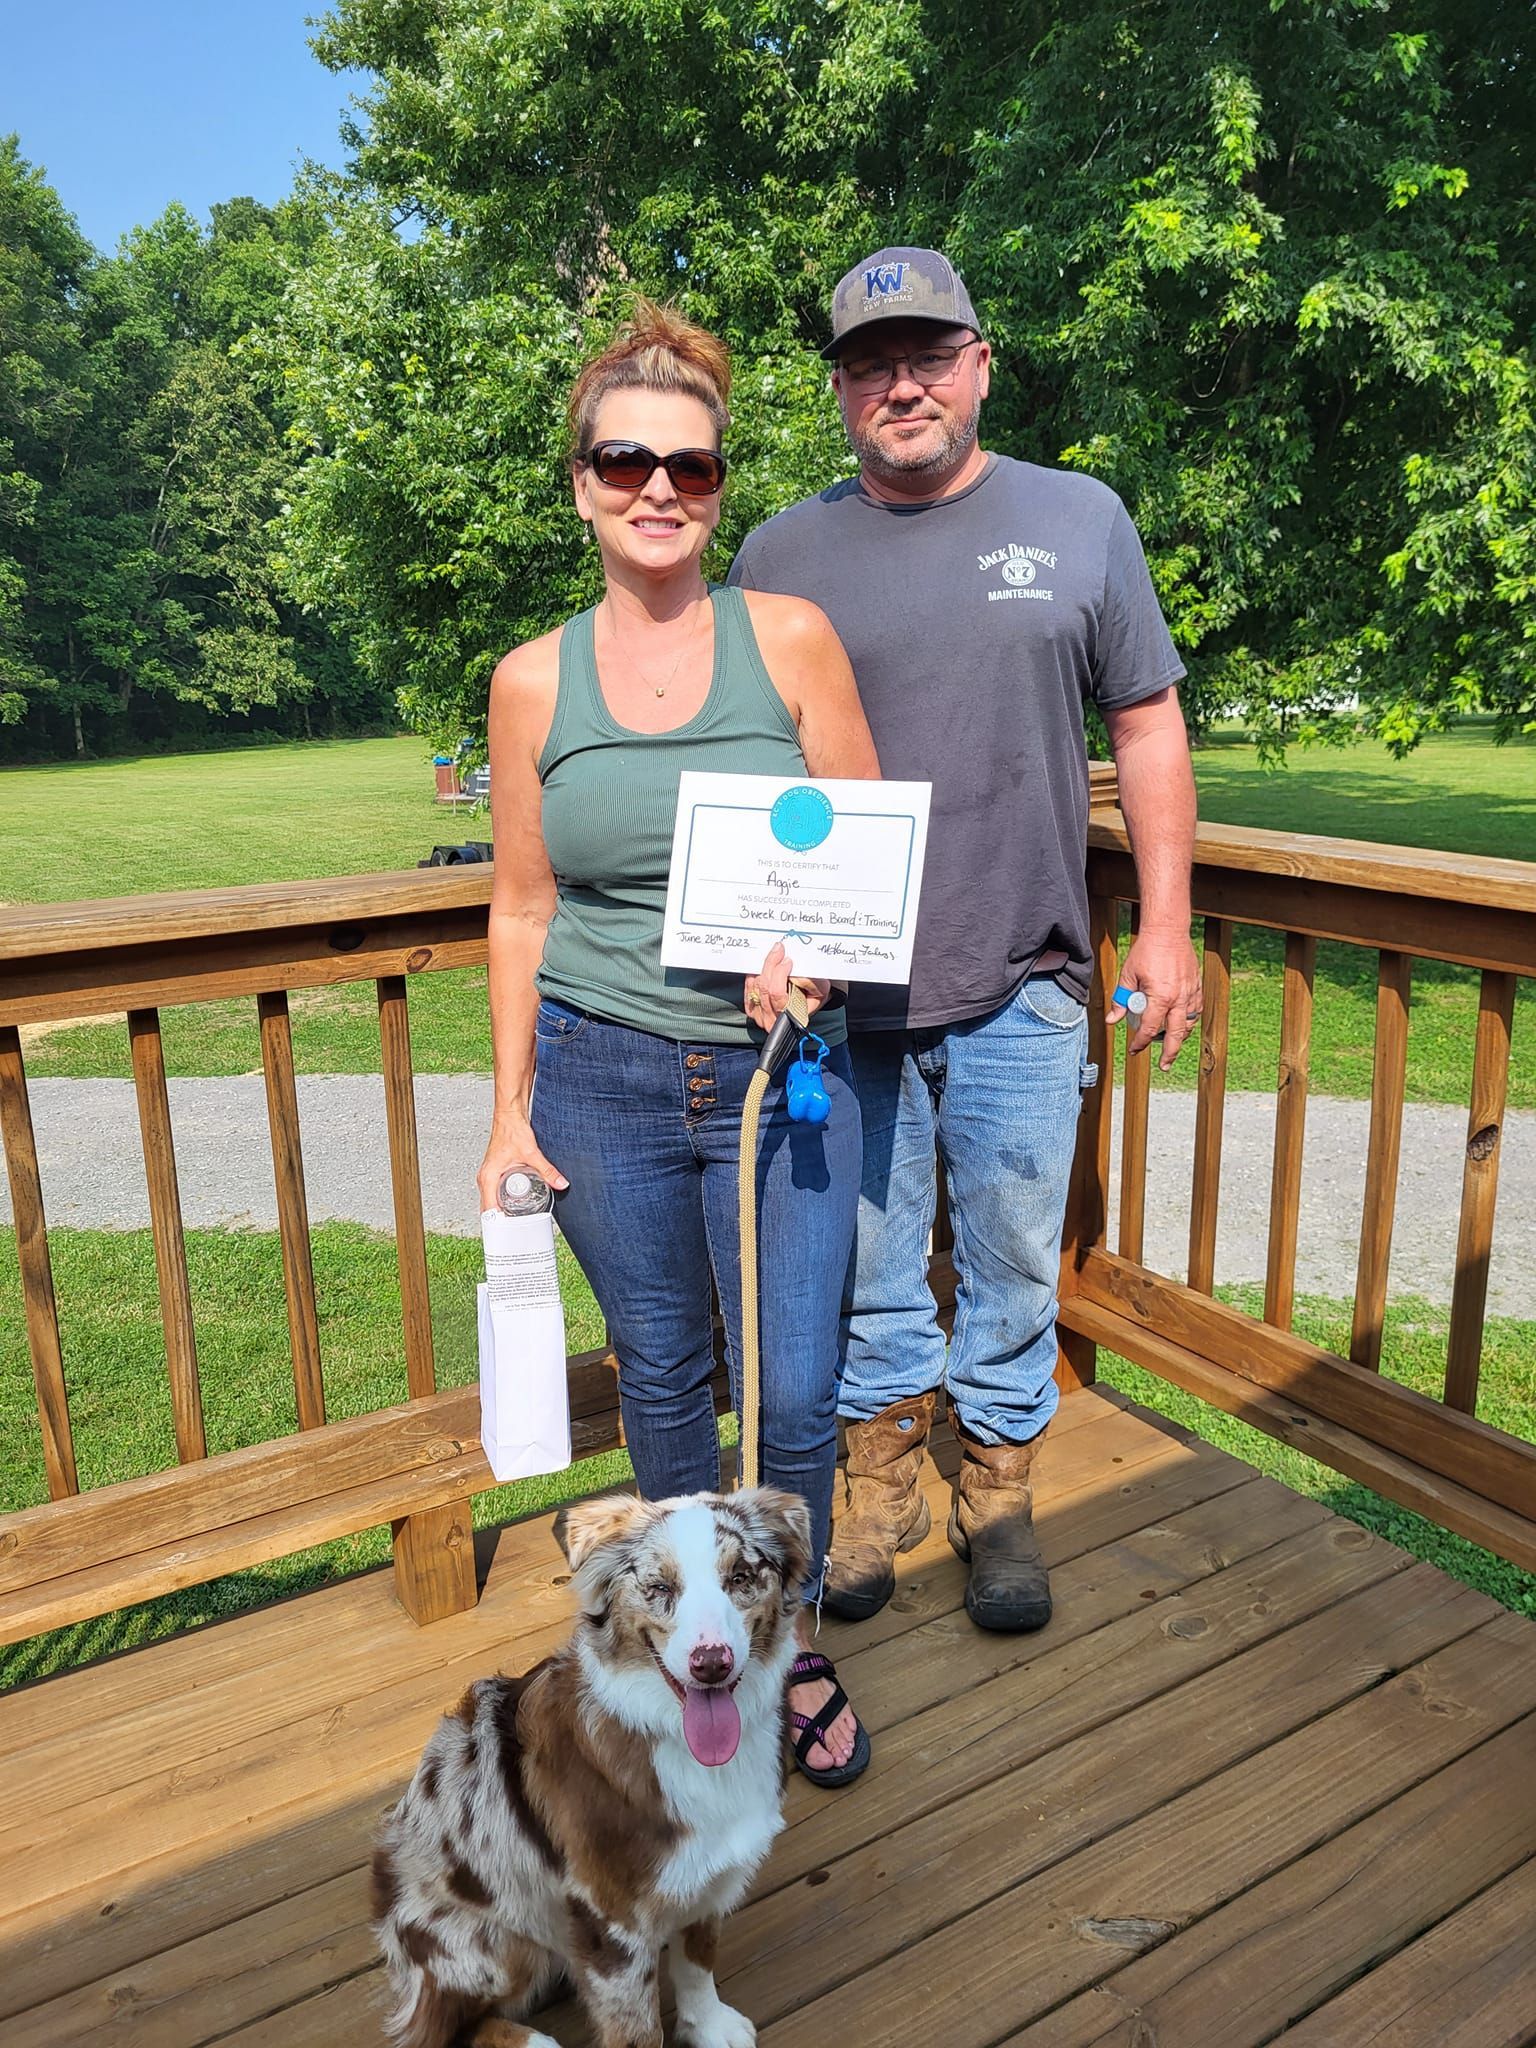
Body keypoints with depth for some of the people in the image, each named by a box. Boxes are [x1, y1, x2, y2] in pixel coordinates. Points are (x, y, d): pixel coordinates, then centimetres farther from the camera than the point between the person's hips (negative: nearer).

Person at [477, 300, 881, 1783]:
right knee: (661, 1375, 15)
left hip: (782, 1071, -1)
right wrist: (511, 1103, 5)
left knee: (796, 1394, 3)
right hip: (603, 1078, 1)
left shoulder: (792, 640, -1)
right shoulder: (534, 682, 2)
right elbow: (522, 912, 7)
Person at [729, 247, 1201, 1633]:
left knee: (1013, 1263, 11)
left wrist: (1167, 925, 3)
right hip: (841, 998, 1)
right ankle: (884, 1473, 35)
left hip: (1020, 991, 0)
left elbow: (1148, 726, 8)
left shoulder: (1079, 520, 6)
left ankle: (1001, 1490, 32)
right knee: (865, 1260, 13)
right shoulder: (782, 554, 5)